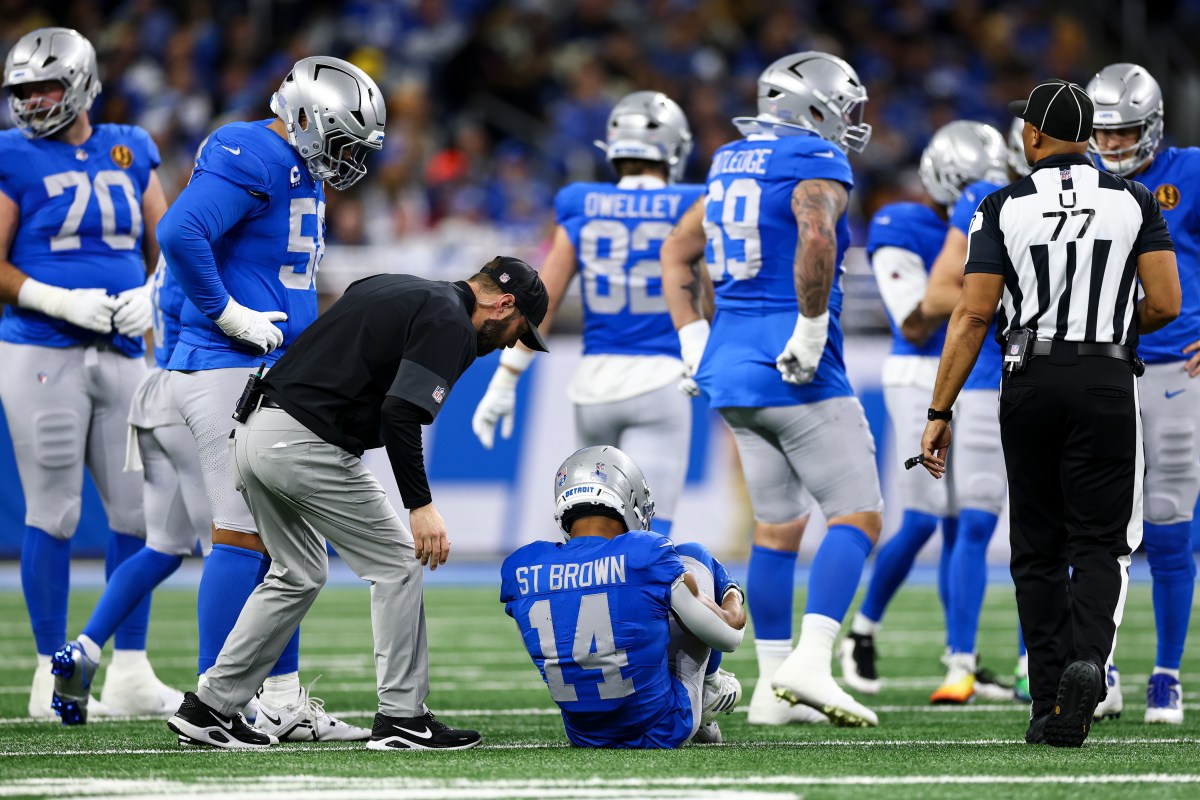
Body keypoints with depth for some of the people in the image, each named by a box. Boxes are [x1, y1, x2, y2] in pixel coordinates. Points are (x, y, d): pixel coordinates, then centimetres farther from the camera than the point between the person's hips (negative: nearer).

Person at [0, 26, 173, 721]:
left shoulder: (131, 153, 10)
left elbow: (165, 245, 16)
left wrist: (150, 295, -4)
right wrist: (63, 302, -17)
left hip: (121, 353, 5)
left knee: (140, 511, 4)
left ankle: (131, 672, 12)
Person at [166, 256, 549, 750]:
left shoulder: (391, 289, 23)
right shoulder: (450, 323, -6)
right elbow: (400, 413, -19)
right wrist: (420, 505, -18)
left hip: (254, 433, 9)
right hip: (308, 445, -9)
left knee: (298, 575, 21)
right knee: (397, 563, 4)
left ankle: (211, 707, 19)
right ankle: (401, 718, 4)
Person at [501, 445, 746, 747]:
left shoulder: (520, 569, -7)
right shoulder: (646, 555, -19)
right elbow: (728, 636, -7)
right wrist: (733, 603, 18)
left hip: (586, 737, 4)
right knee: (691, 556, 14)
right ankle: (711, 687, 31)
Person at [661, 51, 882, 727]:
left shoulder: (731, 165, 17)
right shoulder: (815, 164, -9)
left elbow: (678, 253, 24)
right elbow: (815, 238, -29)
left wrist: (696, 345, 20)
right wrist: (811, 331, -20)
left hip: (727, 369, 8)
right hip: (793, 372, -8)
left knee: (777, 526, 14)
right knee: (859, 516, -6)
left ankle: (775, 687, 12)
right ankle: (811, 662, -21)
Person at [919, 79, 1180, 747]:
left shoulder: (1004, 208, -1)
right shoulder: (1134, 202, 1)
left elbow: (974, 316, -5)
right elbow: (1165, 304, -4)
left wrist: (941, 412, -2)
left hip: (1030, 383, 0)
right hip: (1107, 382, 0)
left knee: (1039, 549, 10)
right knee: (1099, 542, 4)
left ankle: (1050, 706, 6)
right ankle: (1088, 658, -24)